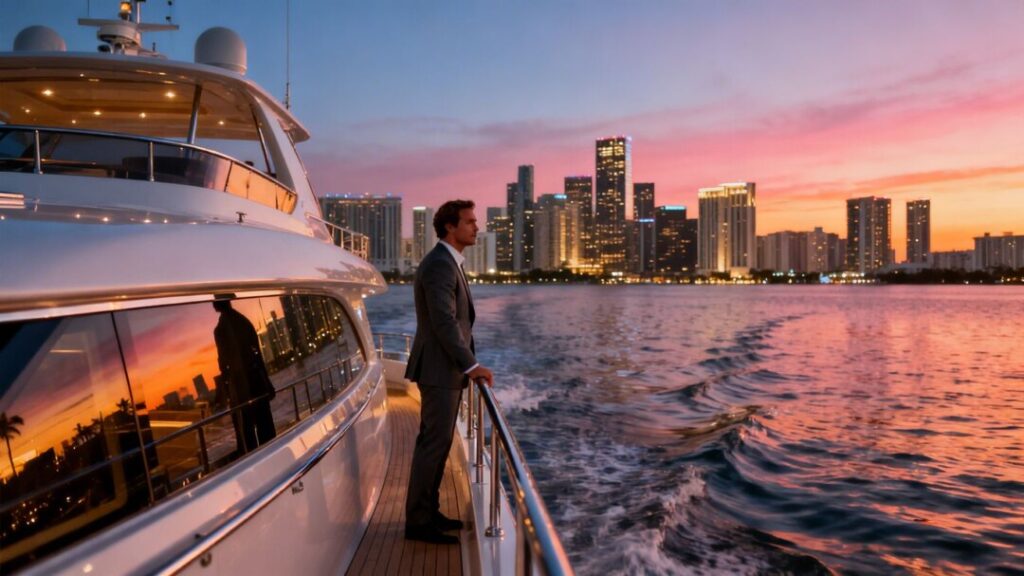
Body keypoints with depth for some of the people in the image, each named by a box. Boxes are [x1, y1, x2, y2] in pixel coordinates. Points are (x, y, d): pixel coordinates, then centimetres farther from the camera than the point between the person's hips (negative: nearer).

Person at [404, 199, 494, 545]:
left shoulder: (448, 263, 16)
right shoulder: (440, 264, -17)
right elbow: (444, 322, -23)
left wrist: (467, 363, 14)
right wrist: (471, 365, -22)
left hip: (447, 368, 10)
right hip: (440, 370, -10)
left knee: (438, 443, 15)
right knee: (433, 444, -4)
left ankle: (428, 511, 25)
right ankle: (418, 522, 6)